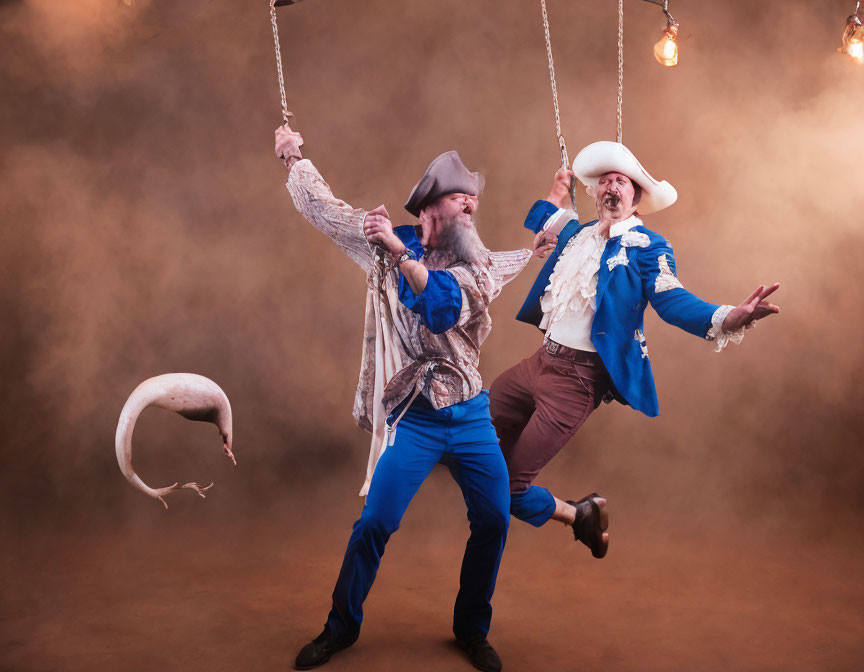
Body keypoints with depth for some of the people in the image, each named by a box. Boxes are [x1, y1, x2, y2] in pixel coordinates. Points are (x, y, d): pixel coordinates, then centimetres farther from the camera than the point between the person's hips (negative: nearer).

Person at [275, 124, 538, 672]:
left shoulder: (478, 262, 2)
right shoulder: (385, 243, 2)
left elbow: (448, 306, -19)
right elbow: (323, 206, 11)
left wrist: (402, 252, -22)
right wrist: (295, 158, 18)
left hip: (471, 415, 2)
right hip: (412, 417, -2)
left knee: (494, 521, 1)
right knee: (375, 523, -6)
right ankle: (342, 627, 18)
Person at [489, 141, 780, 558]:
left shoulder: (647, 247, -6)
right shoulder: (576, 233, 14)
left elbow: (672, 299, -21)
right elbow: (534, 232, 36)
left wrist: (725, 319, -38)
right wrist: (555, 197, 23)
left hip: (578, 379, -8)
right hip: (540, 361, 8)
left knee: (508, 483, -9)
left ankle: (579, 515, 21)